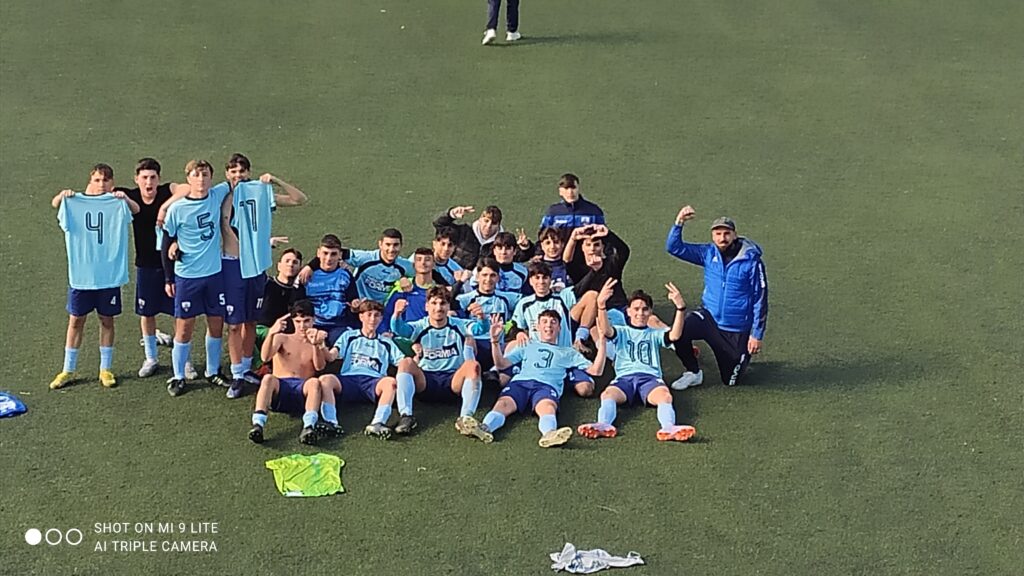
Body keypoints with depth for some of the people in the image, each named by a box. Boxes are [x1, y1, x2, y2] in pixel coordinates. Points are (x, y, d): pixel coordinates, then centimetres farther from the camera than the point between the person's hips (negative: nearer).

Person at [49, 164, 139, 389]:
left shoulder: (117, 204, -1)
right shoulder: (76, 202, 1)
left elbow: (135, 209, -18)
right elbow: (55, 204, -12)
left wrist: (125, 198, -37)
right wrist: (62, 196, -33)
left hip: (109, 275, 0)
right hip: (81, 275, 1)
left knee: (107, 320, 9)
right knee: (76, 320, 7)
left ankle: (105, 369, 21)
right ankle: (68, 370, 16)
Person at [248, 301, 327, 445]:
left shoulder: (317, 341, 18)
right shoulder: (282, 338, 17)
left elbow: (320, 366, -3)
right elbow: (265, 357, -4)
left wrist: (316, 346, -23)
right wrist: (271, 334, -22)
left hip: (303, 390, 0)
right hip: (280, 387, 0)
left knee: (315, 382, -34)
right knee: (268, 378, -33)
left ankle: (308, 427, -55)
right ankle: (258, 425, -51)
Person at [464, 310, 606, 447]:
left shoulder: (568, 352, 33)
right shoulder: (528, 345, 35)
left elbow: (596, 370, 24)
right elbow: (501, 364, 24)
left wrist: (602, 342, 14)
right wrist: (495, 341, 10)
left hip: (547, 385, -1)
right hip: (520, 382, 1)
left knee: (547, 406, -40)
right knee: (504, 403, -36)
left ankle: (549, 434, -72)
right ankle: (484, 428, -64)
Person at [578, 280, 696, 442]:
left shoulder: (655, 334, 25)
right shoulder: (621, 332, 22)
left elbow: (674, 335, 2)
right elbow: (606, 330, -3)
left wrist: (680, 308, -17)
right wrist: (601, 305, -25)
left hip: (650, 377, 0)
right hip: (624, 376, 0)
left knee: (665, 396, -36)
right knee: (608, 394, -35)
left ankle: (669, 428, -62)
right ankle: (604, 425, -61)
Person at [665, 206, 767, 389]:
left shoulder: (751, 261, -17)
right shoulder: (708, 254, -4)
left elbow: (760, 299, -12)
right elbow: (674, 247, -8)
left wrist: (757, 335, -12)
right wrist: (679, 223, -25)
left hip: (738, 330, -3)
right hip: (709, 317, 3)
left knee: (731, 380, 7)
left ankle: (745, 354, 41)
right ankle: (693, 373, 0)